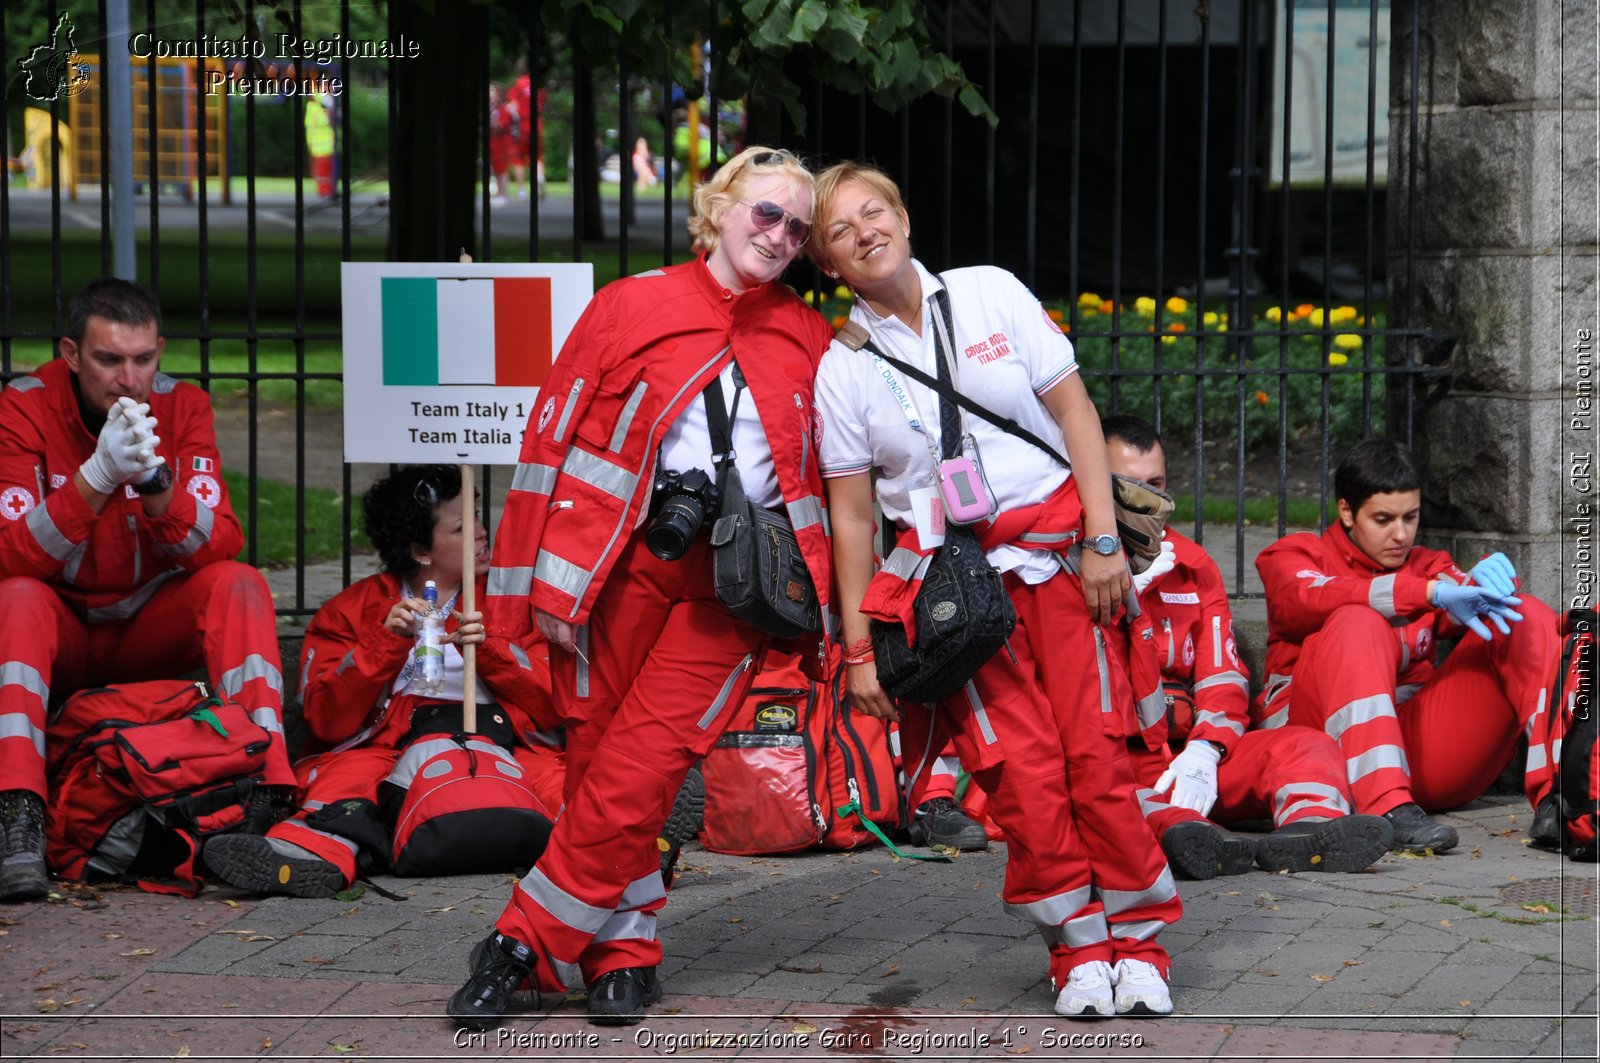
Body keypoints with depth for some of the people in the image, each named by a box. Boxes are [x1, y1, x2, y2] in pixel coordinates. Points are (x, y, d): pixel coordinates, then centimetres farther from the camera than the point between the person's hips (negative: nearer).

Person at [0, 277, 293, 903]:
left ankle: (267, 791, -36)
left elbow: (220, 548, -17)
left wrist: (155, 481, -35)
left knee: (240, 585, -24)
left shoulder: (183, 407, -9)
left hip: (152, 628, 2)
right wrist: (97, 475, -37)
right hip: (60, 629, -2)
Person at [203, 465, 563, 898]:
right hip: (389, 744, 0)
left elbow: (552, 705, 10)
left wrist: (489, 650, -4)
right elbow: (328, 721, 3)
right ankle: (321, 851, -65)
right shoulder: (354, 610, 17)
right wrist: (387, 645, -8)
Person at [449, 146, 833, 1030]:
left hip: (729, 588, 0)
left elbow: (818, 474, 18)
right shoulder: (634, 306, 4)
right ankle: (623, 953, 13)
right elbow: (554, 436, 2)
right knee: (597, 756, 0)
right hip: (621, 559, 0)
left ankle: (527, 944, -2)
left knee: (635, 774, -10)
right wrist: (551, 582, -3)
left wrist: (810, 593, 9)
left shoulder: (809, 340, 12)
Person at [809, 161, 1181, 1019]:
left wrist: (1103, 539, -3)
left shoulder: (991, 294, 4)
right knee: (1021, 767, -12)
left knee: (1096, 753, -8)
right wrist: (858, 647, 2)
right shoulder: (844, 367, 4)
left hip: (1057, 545, 0)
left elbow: (1074, 411, 4)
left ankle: (1136, 941, 5)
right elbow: (851, 514, 6)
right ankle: (1079, 948, 2)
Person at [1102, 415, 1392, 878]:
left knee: (1306, 745, -16)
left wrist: (1203, 752, -9)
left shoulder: (1190, 562, 20)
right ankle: (1179, 831, -66)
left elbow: (1223, 677, 12)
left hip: (1186, 754, 5)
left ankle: (1311, 826, -50)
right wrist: (1129, 583, -14)